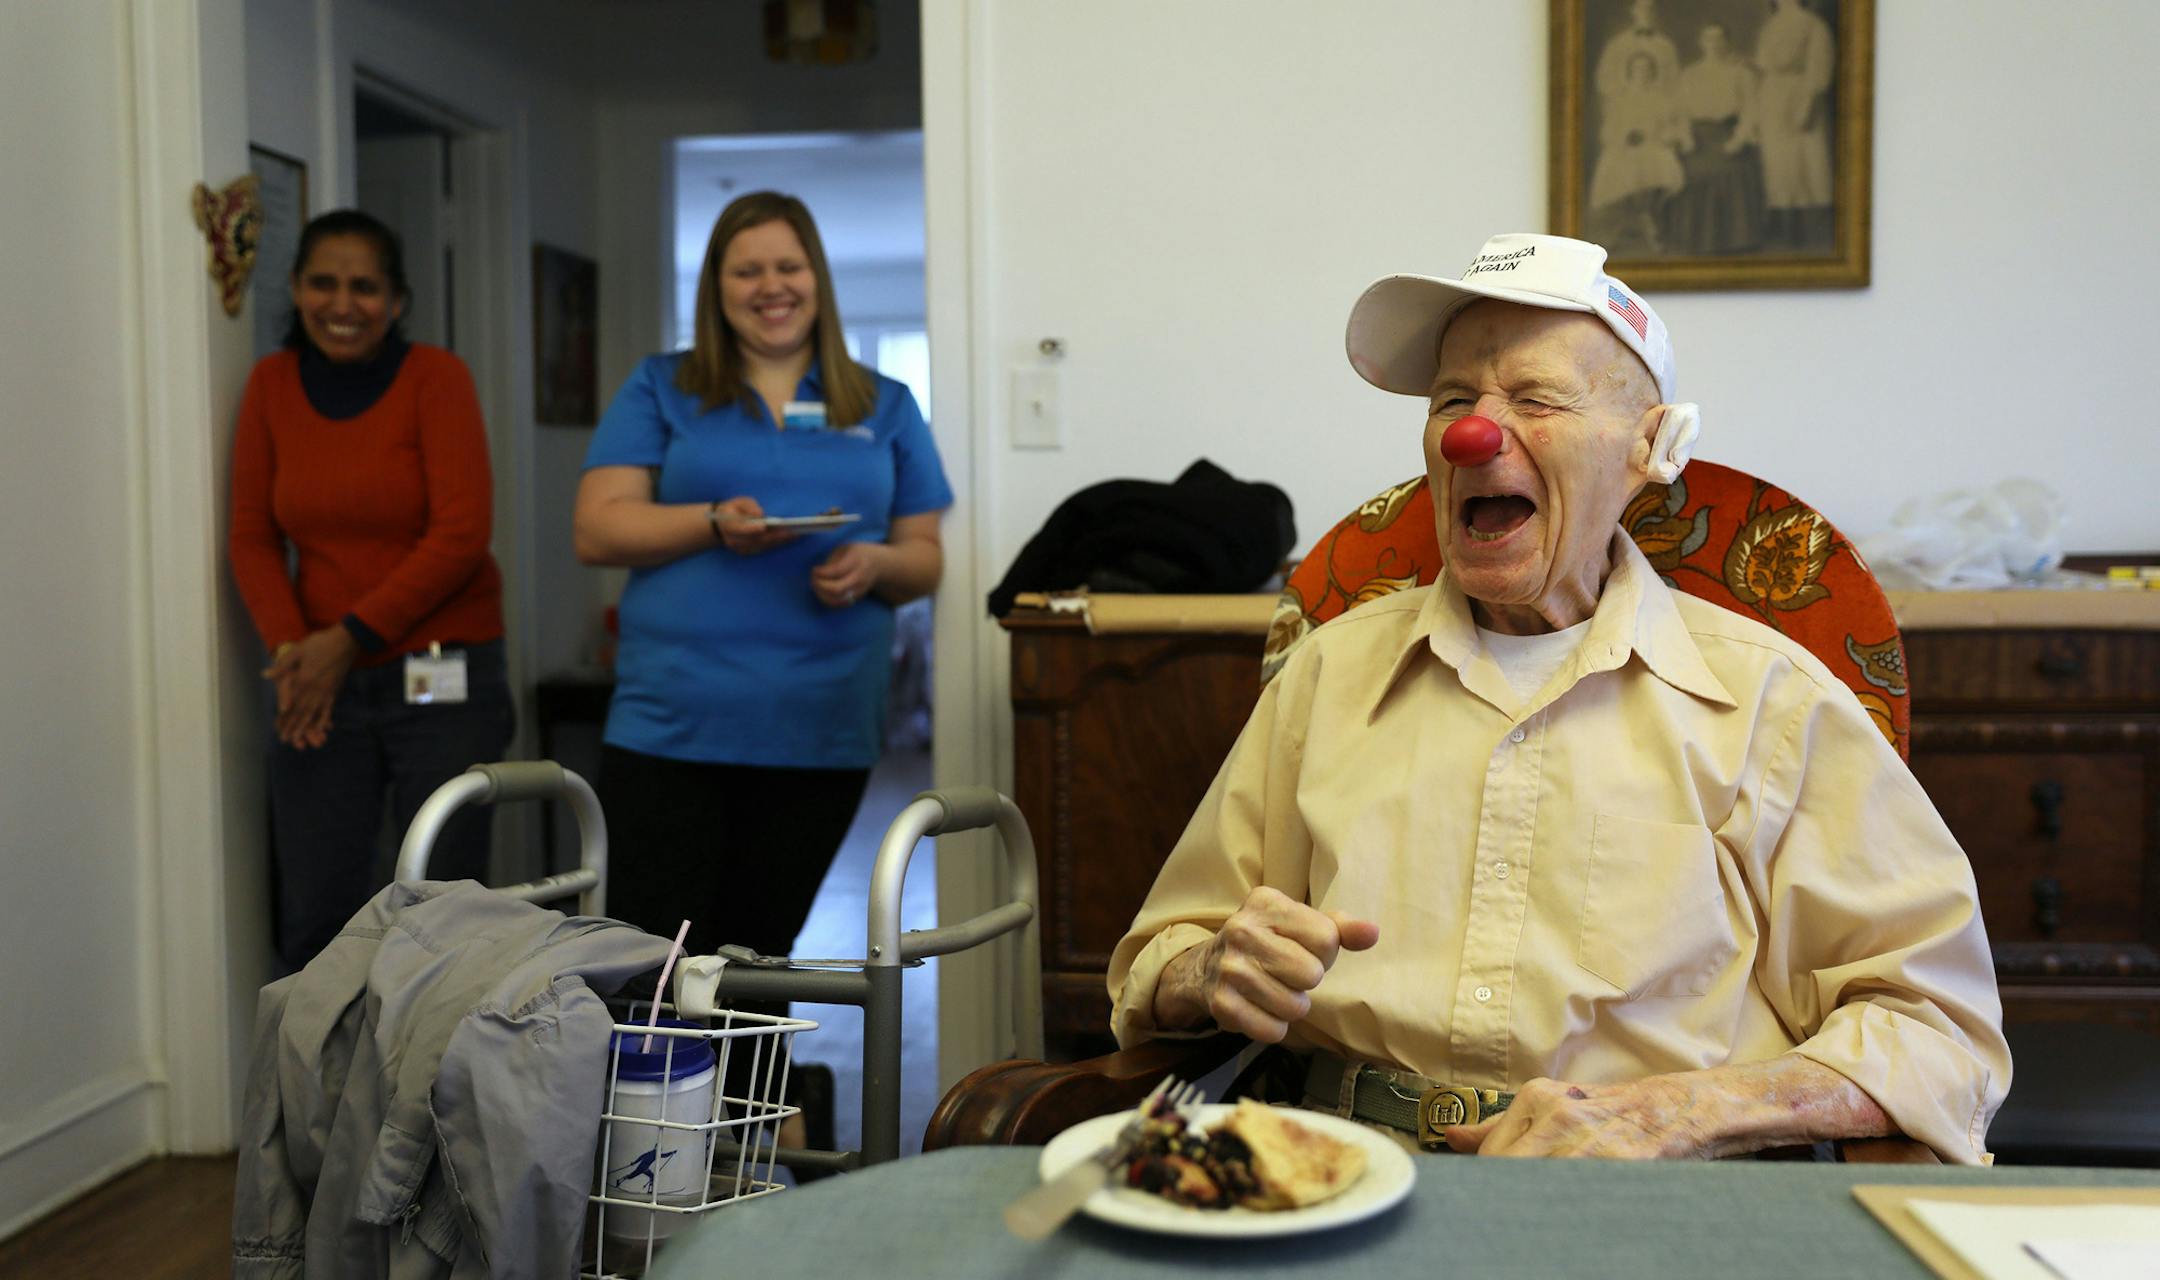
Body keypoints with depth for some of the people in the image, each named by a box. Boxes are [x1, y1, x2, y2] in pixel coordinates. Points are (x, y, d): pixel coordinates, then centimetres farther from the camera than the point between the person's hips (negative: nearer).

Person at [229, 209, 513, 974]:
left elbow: (462, 532, -12)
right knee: (311, 921, 6)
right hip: (322, 685, 4)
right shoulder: (272, 383, 8)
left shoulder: (434, 377, -4)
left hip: (442, 680, -3)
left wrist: (351, 636, -13)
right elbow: (252, 536, 7)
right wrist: (288, 646, -9)